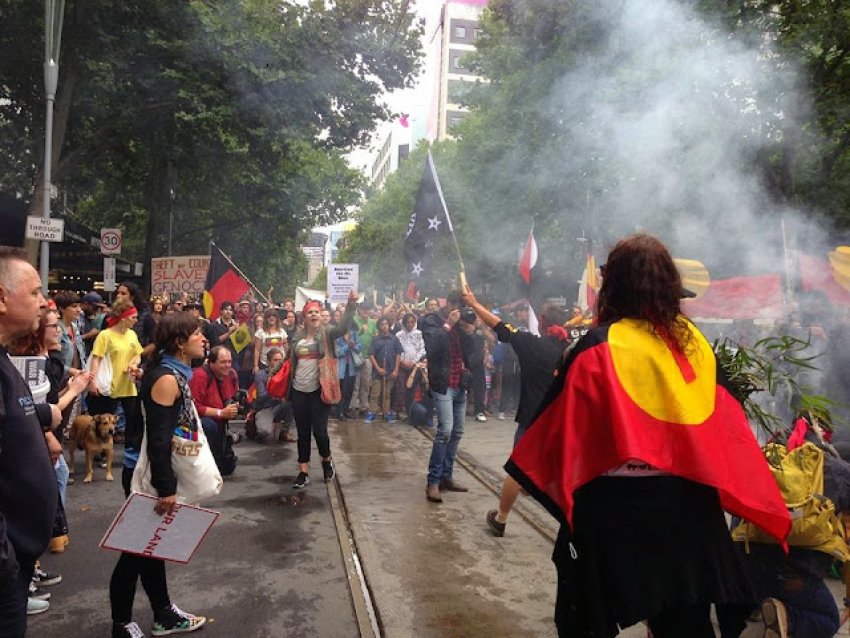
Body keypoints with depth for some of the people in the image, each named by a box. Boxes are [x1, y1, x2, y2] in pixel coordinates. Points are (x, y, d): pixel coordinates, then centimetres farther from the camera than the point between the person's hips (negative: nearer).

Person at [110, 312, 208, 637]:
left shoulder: (175, 372, 7)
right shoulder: (166, 378, -22)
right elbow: (158, 438, -25)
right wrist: (166, 489, -22)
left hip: (156, 472, 10)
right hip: (147, 475, -10)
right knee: (137, 551, 5)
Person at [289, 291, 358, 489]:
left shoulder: (327, 334, -2)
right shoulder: (298, 336, 8)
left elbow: (344, 327, -21)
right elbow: (291, 362, 16)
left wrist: (351, 304, -33)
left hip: (319, 389, -3)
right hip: (299, 390, 3)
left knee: (319, 430, -3)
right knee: (302, 433, 8)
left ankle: (327, 460, 26)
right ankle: (303, 472, 17)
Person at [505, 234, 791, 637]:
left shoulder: (599, 347, -17)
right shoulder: (695, 342, -1)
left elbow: (559, 427, -13)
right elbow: (726, 426, 5)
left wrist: (530, 473, 3)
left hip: (614, 505, -4)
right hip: (687, 501, 5)